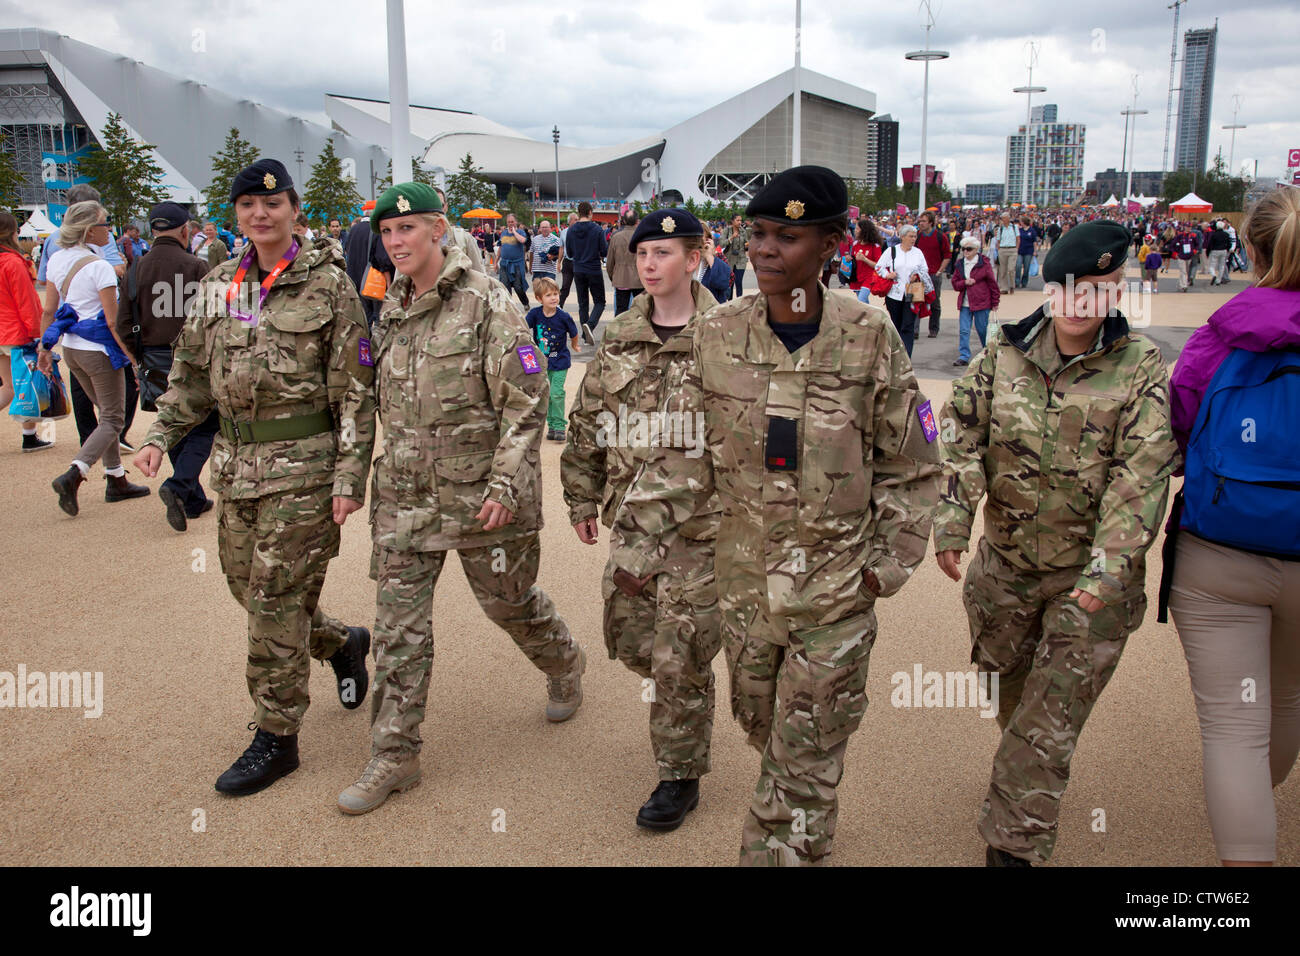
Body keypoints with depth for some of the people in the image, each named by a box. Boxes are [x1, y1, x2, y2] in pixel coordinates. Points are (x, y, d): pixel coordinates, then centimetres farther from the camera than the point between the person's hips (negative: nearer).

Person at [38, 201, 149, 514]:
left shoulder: (56, 260, 4)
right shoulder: (98, 267, -18)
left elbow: (49, 312, 8)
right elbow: (113, 323, -18)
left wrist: (45, 348, 16)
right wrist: (134, 358, -13)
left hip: (71, 348, 8)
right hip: (99, 350, -8)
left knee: (107, 413, 19)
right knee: (112, 420, 3)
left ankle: (117, 481, 23)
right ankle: (72, 476, -13)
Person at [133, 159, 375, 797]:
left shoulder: (328, 284, -7)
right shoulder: (217, 286, 10)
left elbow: (354, 392, -9)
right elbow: (192, 373, 17)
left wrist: (349, 477, -14)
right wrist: (160, 436, 3)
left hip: (303, 463, -6)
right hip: (236, 461, 7)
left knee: (276, 601, -2)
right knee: (246, 586, 15)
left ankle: (276, 738, 13)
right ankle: (343, 645, 39)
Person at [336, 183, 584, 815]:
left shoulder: (487, 303, -12)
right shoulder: (391, 309, 9)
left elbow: (526, 404, -15)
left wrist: (504, 484, -21)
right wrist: (386, 473, 18)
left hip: (479, 493, -5)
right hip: (405, 496, 5)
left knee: (509, 602, 13)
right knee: (398, 623, 4)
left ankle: (564, 666, 44)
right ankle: (393, 755, 14)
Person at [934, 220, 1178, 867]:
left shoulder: (1143, 370, -10)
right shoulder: (1004, 353, -1)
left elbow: (1141, 475, -17)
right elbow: (962, 433, -2)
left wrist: (1108, 567, -26)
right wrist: (952, 519, -14)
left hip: (1092, 576, -3)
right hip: (1004, 560, 4)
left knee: (1050, 721, -2)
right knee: (1010, 690, 22)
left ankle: (1014, 845, 12)